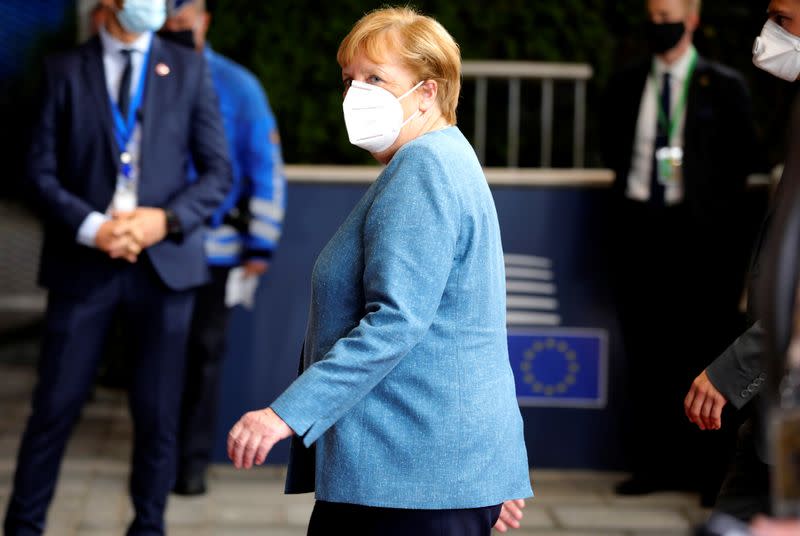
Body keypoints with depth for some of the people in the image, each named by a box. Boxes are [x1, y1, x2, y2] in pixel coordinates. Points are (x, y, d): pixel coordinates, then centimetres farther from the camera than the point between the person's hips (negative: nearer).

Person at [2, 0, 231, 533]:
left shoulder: (188, 68, 6)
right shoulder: (65, 70, 3)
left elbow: (219, 172, 5)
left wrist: (167, 219, -11)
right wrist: (91, 227, -14)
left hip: (164, 263, 1)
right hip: (84, 263, -1)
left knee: (158, 411, 7)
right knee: (56, 405, 2)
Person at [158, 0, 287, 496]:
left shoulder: (238, 86, -1)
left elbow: (267, 169, -1)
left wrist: (260, 247, -4)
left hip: (215, 249, -1)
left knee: (205, 352, 6)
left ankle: (194, 460, 14)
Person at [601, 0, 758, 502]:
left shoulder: (724, 86, 2)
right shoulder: (626, 84, 12)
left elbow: (741, 160, 2)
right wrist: (637, 189, 7)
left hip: (698, 231, -3)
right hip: (639, 228, 4)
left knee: (705, 351, -3)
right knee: (645, 352, 5)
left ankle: (714, 471, 4)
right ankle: (655, 464, 13)